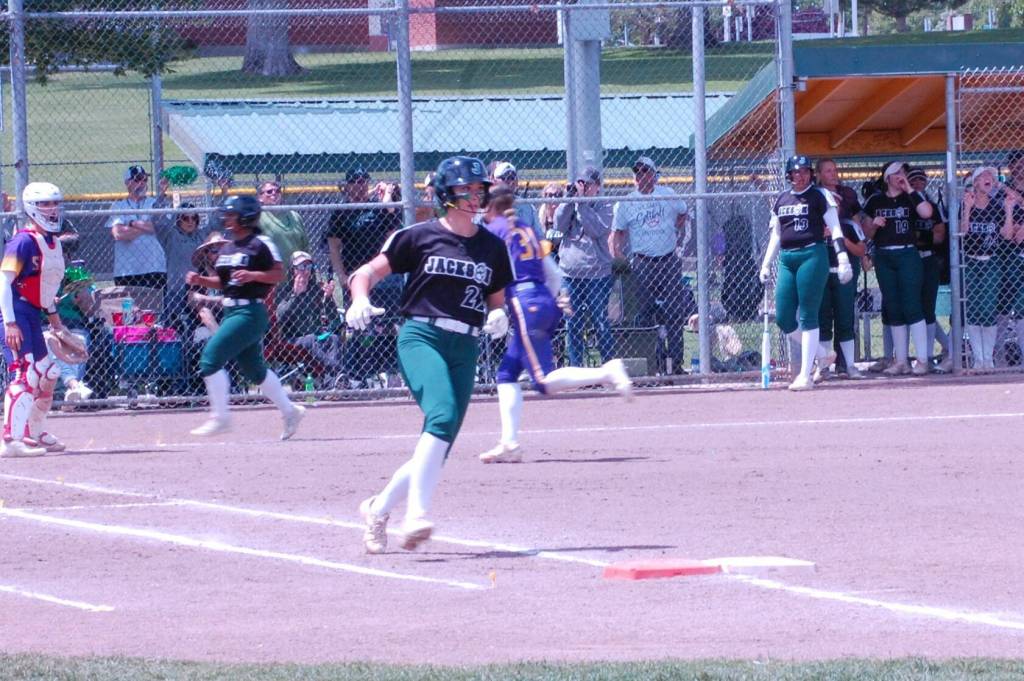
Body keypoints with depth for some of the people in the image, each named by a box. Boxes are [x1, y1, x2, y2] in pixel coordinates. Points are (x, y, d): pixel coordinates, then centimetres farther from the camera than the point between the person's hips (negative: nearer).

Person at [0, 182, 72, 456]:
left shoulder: (54, 243, 13)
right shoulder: (24, 241, -15)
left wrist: (55, 319, 29)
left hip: (33, 314, 9)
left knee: (47, 373, 15)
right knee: (24, 374, -17)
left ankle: (35, 434, 29)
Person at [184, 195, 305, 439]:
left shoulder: (260, 244, -10)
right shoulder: (227, 248, 15)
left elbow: (279, 274, -15)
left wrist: (252, 275, -27)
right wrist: (200, 280, 7)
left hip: (250, 312, -9)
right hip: (231, 312, 9)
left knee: (211, 357, -16)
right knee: (253, 369, 15)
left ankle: (220, 417, -10)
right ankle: (289, 411, 27)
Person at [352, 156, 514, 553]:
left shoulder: (493, 247, 15)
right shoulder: (420, 236, 3)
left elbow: (497, 300, 23)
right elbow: (367, 273, 5)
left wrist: (498, 316, 0)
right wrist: (360, 300, -16)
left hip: (465, 350, 5)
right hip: (421, 337, -5)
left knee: (439, 446, 1)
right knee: (443, 414, -30)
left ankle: (379, 509, 22)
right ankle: (416, 511, -36)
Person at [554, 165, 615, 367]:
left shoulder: (604, 206, 1)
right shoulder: (569, 205, 10)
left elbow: (598, 229, -14)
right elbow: (559, 225, -4)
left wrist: (582, 203, -14)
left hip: (597, 273, -3)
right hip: (570, 272, 3)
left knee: (600, 323, -2)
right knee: (572, 324, 5)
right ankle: (575, 365, 12)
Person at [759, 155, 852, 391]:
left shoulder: (820, 196, 0)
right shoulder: (782, 200, 16)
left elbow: (835, 228, -5)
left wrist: (842, 259, -15)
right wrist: (766, 264, 17)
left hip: (812, 255, -6)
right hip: (787, 260, 6)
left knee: (808, 316, -7)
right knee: (783, 319, 1)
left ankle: (805, 376, -5)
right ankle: (819, 353, 21)